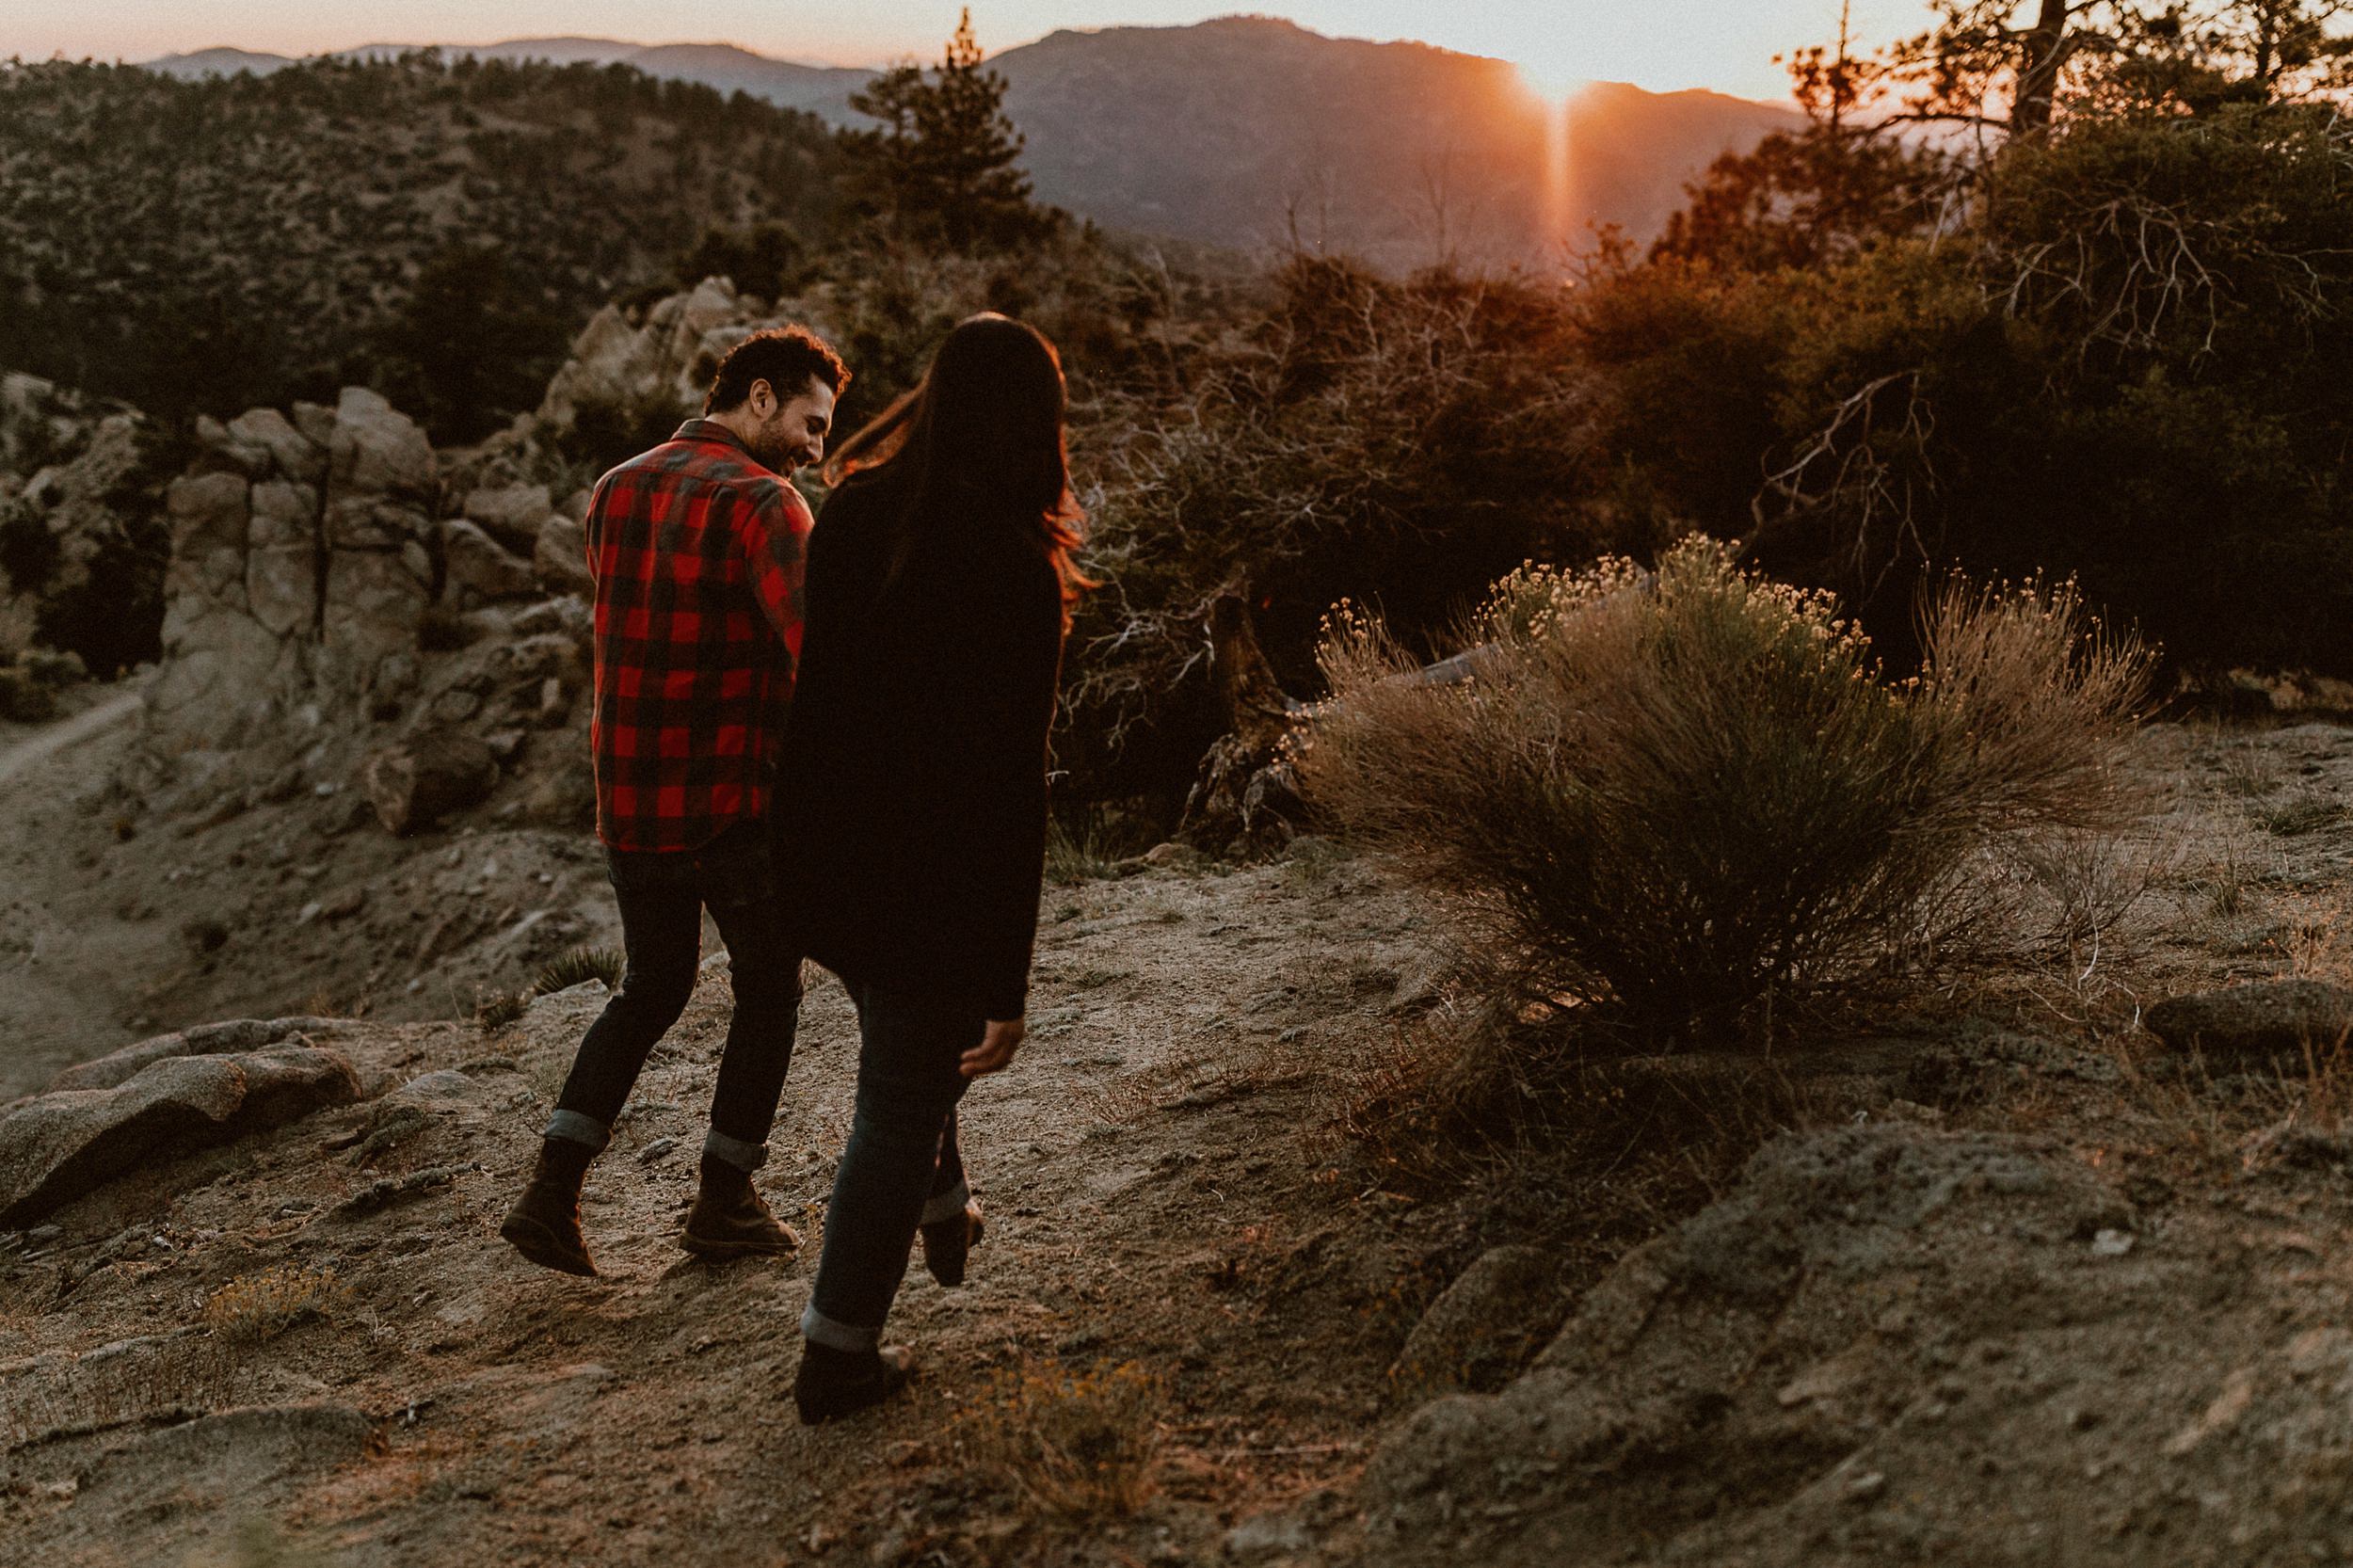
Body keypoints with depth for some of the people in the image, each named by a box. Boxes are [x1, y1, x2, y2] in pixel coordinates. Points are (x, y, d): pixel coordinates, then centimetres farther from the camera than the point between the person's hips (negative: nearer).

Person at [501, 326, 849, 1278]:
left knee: (652, 991, 22)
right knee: (768, 993, 15)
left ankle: (552, 1191, 12)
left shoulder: (612, 494, 10)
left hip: (628, 801, 6)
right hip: (737, 801, -6)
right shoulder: (761, 501, -14)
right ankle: (724, 1202, 23)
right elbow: (816, 641, -31)